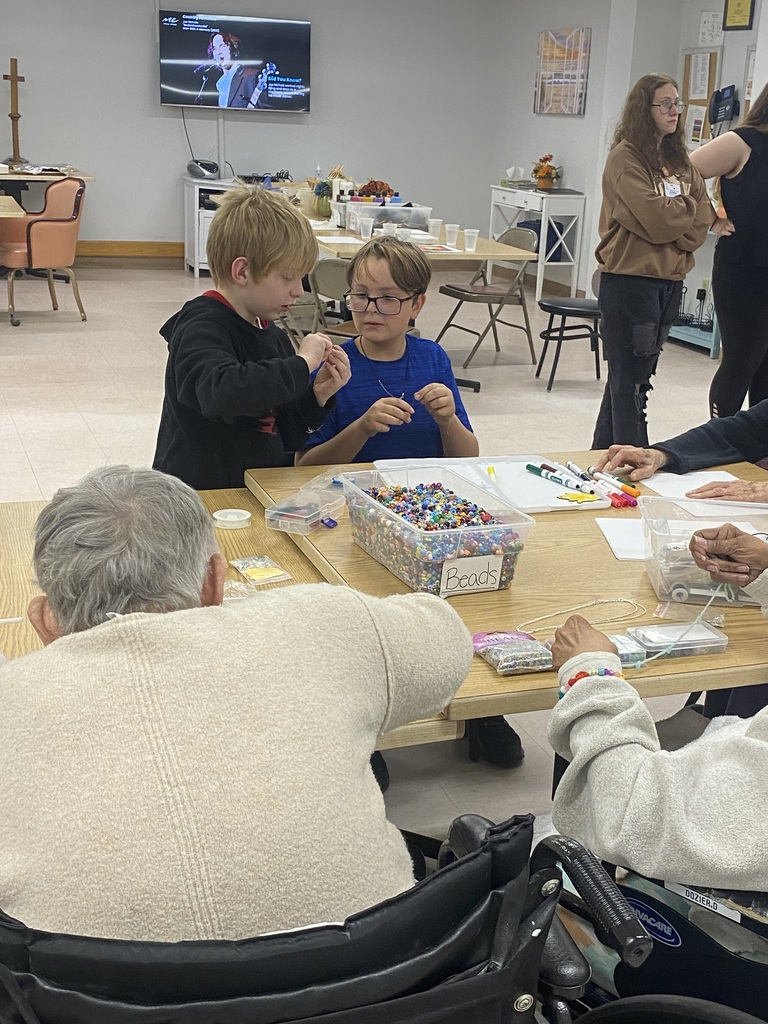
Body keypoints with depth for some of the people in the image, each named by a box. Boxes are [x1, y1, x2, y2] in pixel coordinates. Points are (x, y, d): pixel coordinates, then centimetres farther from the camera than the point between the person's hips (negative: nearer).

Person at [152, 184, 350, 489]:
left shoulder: (273, 336, 15)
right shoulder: (201, 328, -9)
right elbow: (221, 393, -32)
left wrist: (317, 396, 3)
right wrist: (301, 364, -20)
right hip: (201, 495, -7)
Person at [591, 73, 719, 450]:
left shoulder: (680, 160, 14)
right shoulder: (626, 157, -9)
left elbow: (702, 221, 5)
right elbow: (656, 217, -18)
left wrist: (671, 214, -11)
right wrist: (689, 206, -1)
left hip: (670, 280, 8)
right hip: (629, 280, -8)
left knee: (634, 375, 14)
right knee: (631, 382, -4)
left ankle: (603, 453, 24)